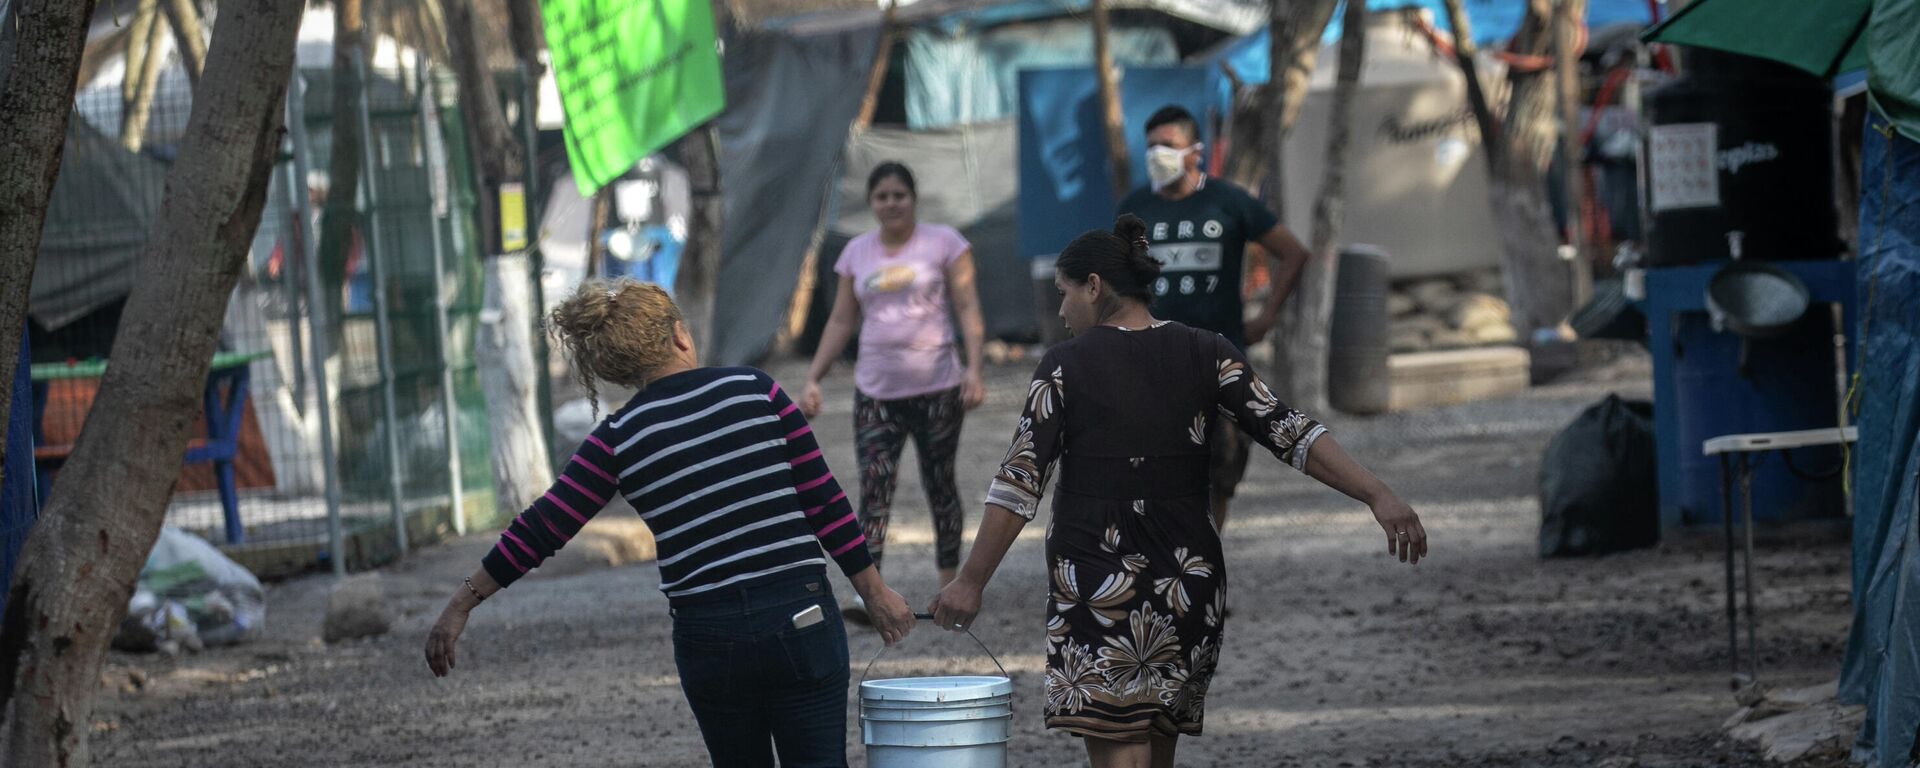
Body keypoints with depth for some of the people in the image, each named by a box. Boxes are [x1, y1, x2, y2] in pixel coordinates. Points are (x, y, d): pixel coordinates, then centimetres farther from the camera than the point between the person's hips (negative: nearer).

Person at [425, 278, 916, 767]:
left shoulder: (619, 439, -1)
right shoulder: (755, 391, -1)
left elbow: (540, 530, 0)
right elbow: (824, 501, 0)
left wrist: (464, 602, 10)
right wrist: (875, 592, 8)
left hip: (707, 634, 1)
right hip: (803, 618, -1)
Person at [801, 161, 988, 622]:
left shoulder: (943, 243, 1)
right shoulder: (857, 253, 11)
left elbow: (967, 309, -3)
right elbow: (841, 322, 14)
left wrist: (974, 367, -15)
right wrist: (813, 379, 6)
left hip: (936, 389, -2)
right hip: (875, 393, 2)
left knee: (939, 485, 6)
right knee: (873, 487, -10)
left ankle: (950, 585, 19)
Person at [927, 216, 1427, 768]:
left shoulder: (1066, 366, -5)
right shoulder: (1205, 355, 3)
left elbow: (1020, 482, -7)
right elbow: (1289, 433, -6)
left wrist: (971, 580, -4)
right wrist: (1379, 497, -10)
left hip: (1095, 583, -5)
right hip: (1190, 579, 5)